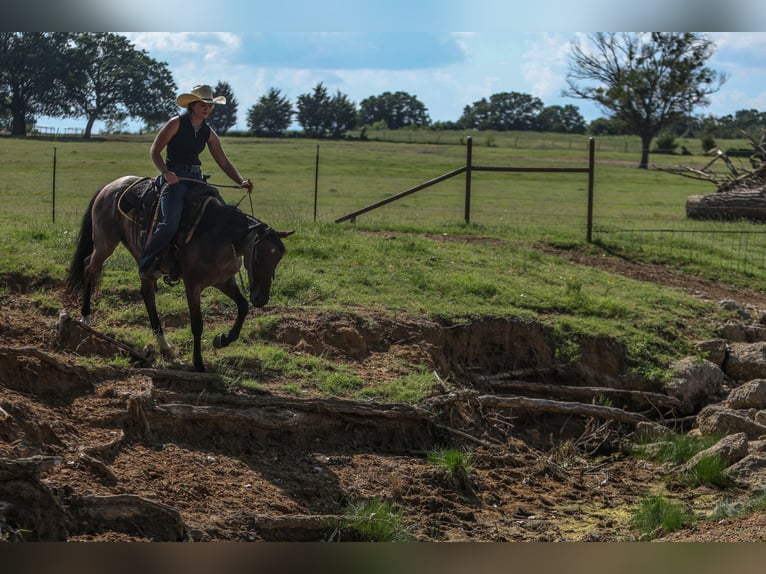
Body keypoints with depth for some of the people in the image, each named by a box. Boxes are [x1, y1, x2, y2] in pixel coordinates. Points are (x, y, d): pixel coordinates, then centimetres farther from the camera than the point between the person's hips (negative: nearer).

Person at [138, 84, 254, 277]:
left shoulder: (208, 133, 13)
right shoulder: (177, 123, -3)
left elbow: (224, 162, 13)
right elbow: (155, 151, -5)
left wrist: (241, 181, -3)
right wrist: (166, 172, -22)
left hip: (196, 179, 6)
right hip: (175, 178, -6)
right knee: (170, 223, -26)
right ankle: (146, 263, -11)